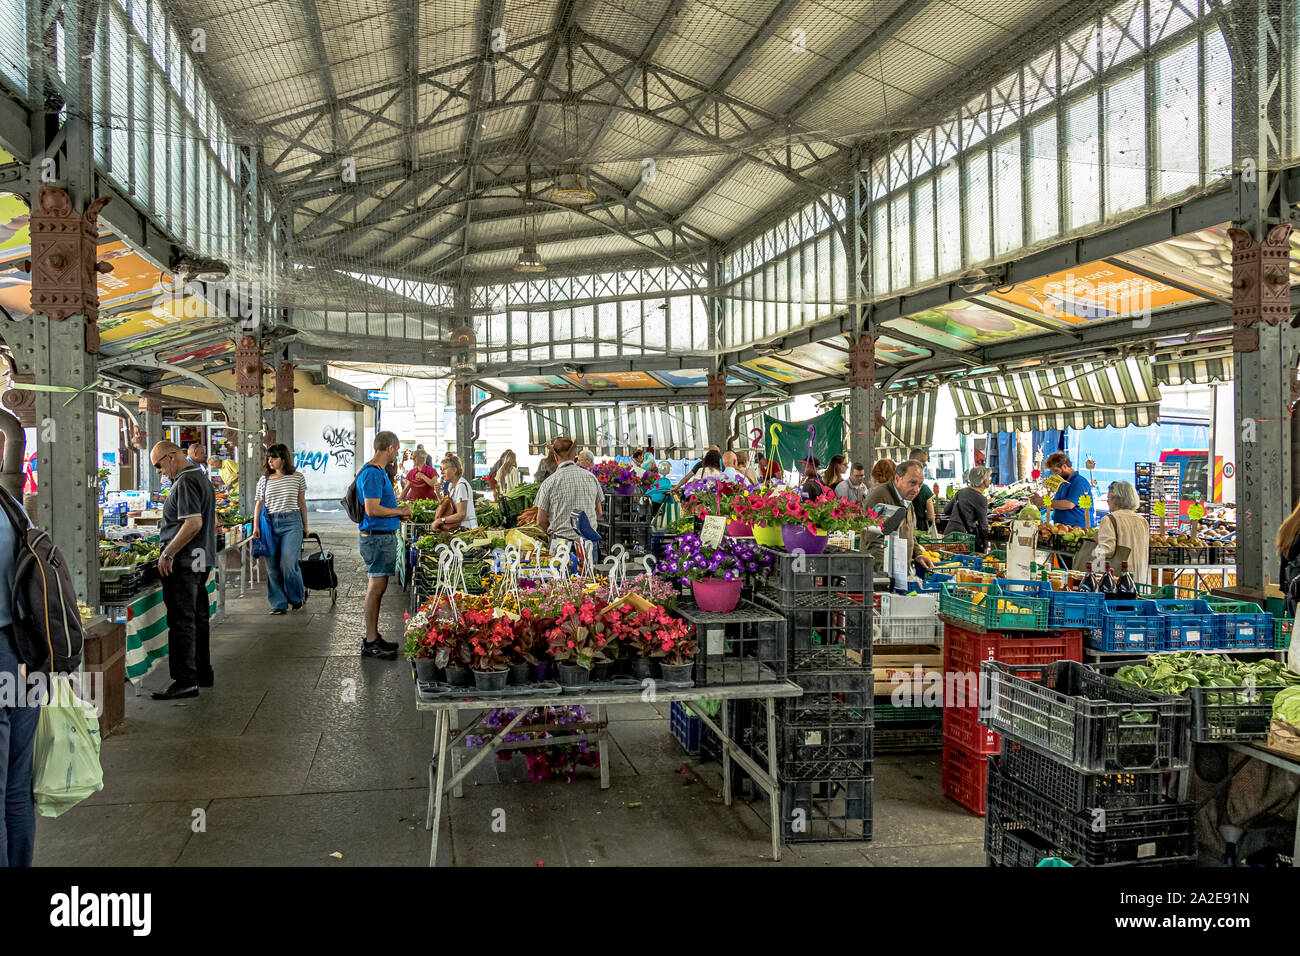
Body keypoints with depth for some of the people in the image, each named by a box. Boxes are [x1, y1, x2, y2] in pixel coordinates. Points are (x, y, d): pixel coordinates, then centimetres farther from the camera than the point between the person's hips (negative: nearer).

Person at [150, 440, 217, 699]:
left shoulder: (185, 482, -15)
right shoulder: (202, 478, 17)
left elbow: (193, 523, -24)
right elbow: (210, 523, 23)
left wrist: (167, 554, -20)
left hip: (183, 562, -10)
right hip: (201, 560, 10)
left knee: (181, 621, -7)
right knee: (198, 618, 15)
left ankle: (185, 681, -4)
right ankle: (203, 673, 23)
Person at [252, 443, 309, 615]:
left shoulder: (297, 477, 4)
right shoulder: (264, 480, 9)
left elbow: (302, 503, 11)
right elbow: (259, 504, 9)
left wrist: (305, 526, 14)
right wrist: (256, 526, -1)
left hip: (291, 523, -3)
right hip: (270, 523, 3)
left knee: (288, 563, -12)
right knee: (272, 565, 1)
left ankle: (297, 598, 12)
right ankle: (279, 604, 9)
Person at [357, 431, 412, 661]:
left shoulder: (379, 471, 16)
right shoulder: (372, 473, -17)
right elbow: (372, 509, -24)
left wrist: (398, 512, 14)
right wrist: (400, 511, -12)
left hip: (384, 536, 11)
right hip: (377, 537, -11)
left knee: (377, 588, 14)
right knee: (376, 587, -7)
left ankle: (374, 636, 21)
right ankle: (370, 642, -2)